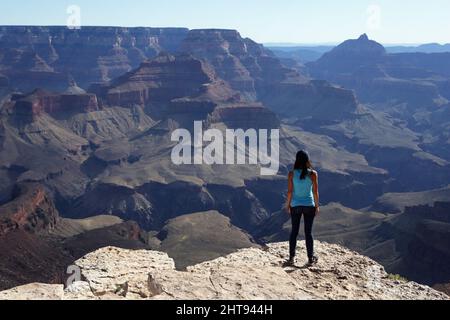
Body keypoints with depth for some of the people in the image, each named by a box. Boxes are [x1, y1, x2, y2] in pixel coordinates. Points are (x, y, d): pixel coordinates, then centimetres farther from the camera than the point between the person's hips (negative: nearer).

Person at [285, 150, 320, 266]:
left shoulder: (292, 174, -8)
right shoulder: (313, 174, -9)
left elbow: (290, 191, -5)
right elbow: (315, 192, -6)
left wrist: (288, 204, 8)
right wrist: (317, 205, 5)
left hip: (295, 205, 0)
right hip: (309, 205, 0)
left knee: (294, 232, 11)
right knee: (308, 232, 9)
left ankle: (292, 258, 14)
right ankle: (311, 258, 16)